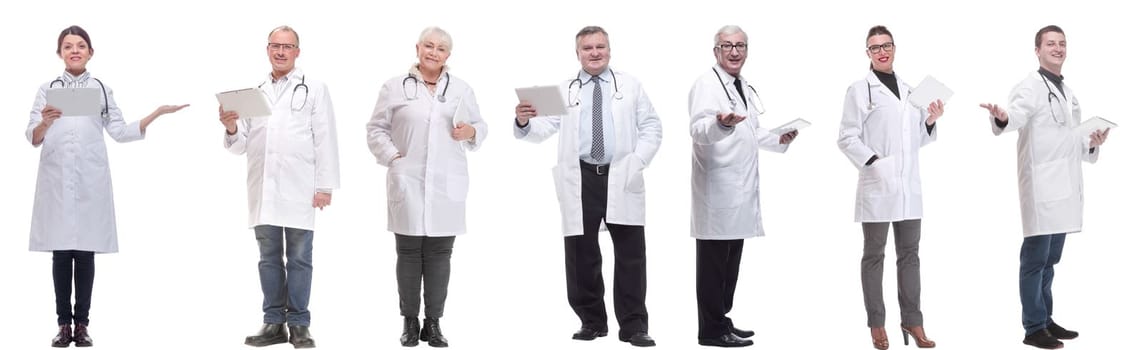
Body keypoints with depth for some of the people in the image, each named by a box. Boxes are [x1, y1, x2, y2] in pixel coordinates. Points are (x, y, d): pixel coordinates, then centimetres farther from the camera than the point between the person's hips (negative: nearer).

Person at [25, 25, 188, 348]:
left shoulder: (102, 89, 10)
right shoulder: (47, 90, 7)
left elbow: (121, 132, 8)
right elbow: (32, 138, 0)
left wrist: (157, 113, 0)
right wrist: (45, 122, -22)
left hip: (90, 181, 0)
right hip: (56, 181, 0)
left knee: (85, 252, 0)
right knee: (61, 253, 0)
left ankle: (82, 323, 5)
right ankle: (64, 323, 6)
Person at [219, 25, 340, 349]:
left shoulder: (314, 90, 5)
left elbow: (325, 140, -1)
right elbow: (240, 145, 14)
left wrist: (325, 185, -7)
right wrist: (232, 128, -9)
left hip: (298, 189, -3)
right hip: (263, 189, 4)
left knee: (299, 259, 1)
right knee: (269, 258, 8)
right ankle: (274, 323, 14)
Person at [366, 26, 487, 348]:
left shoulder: (462, 89, 11)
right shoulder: (395, 87, 5)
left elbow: (481, 127, 16)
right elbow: (376, 128, 7)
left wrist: (471, 132, -6)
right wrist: (392, 156, -5)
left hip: (447, 185, 2)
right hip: (408, 183, -1)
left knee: (440, 254, 3)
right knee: (409, 252, 2)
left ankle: (433, 323, 9)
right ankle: (410, 321, 11)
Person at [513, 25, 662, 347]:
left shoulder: (631, 86, 13)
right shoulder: (563, 91, 11)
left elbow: (651, 128, 10)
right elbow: (544, 129, 1)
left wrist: (637, 162, -5)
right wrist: (524, 122, -22)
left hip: (621, 179, 0)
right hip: (580, 181, 1)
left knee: (631, 254, -2)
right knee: (581, 254, 3)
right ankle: (591, 322, 16)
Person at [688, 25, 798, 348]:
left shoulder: (744, 88, 17)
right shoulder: (707, 83, -11)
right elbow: (698, 130, -26)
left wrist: (780, 139, 14)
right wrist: (721, 124, -46)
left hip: (739, 187, 9)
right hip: (716, 187, -9)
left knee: (731, 260, 14)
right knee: (713, 260, -5)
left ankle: (721, 320, 22)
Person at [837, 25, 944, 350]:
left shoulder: (910, 90, 15)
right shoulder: (860, 90, -2)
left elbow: (917, 140, 19)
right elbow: (846, 138, -7)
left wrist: (931, 122, 1)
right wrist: (873, 162, -19)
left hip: (909, 186, 5)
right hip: (877, 186, -5)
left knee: (909, 253, 8)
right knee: (874, 255, 4)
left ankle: (912, 320, 14)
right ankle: (876, 323, 10)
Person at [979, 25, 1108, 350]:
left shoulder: (1068, 93, 20)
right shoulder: (1031, 87, -6)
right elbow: (1017, 114, -28)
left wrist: (1091, 143, 7)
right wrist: (1001, 117, -50)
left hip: (1065, 186, 8)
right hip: (1042, 186, -8)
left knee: (1050, 259, 15)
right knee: (1035, 258, -5)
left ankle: (1045, 319, 23)